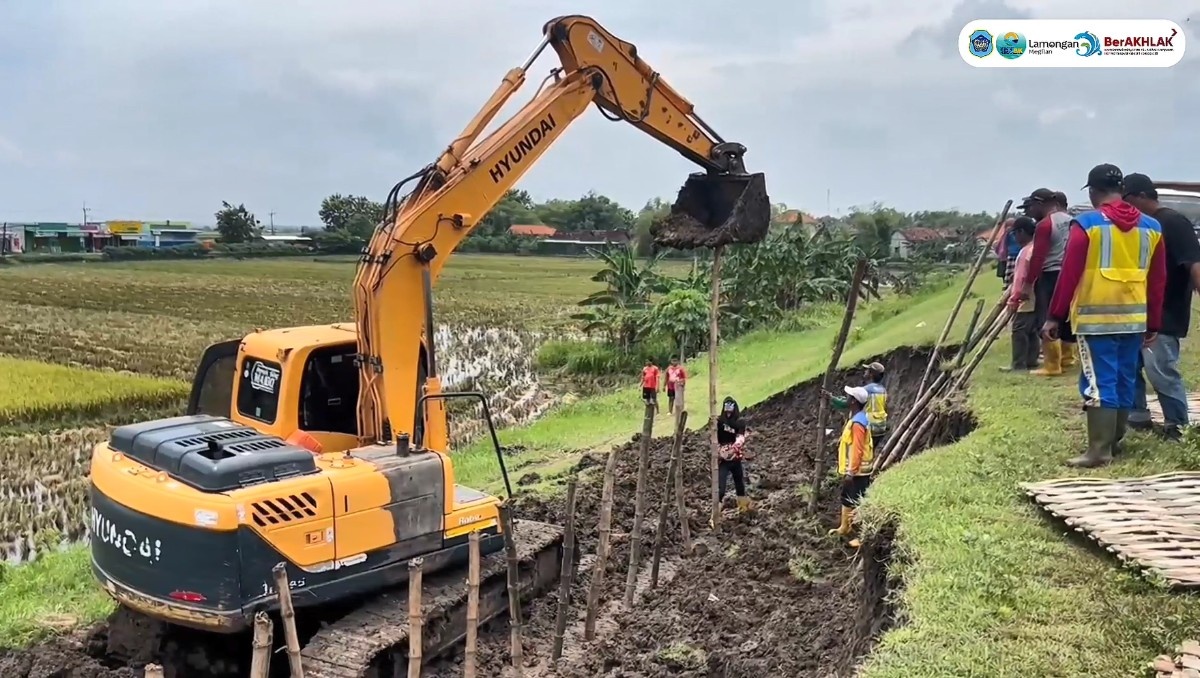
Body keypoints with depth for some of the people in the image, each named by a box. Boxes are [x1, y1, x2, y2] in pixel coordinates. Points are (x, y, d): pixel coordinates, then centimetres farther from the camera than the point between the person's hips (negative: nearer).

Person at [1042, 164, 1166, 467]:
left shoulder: (1086, 224, -8)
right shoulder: (1151, 226, 9)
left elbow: (1069, 275, -10)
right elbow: (1158, 280, 11)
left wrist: (1055, 316, -4)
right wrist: (1154, 323, 18)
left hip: (1095, 317, -5)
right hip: (1134, 318, 6)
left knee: (1099, 384, -4)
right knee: (1124, 382, 14)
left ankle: (1099, 451, -4)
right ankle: (1114, 442, 26)